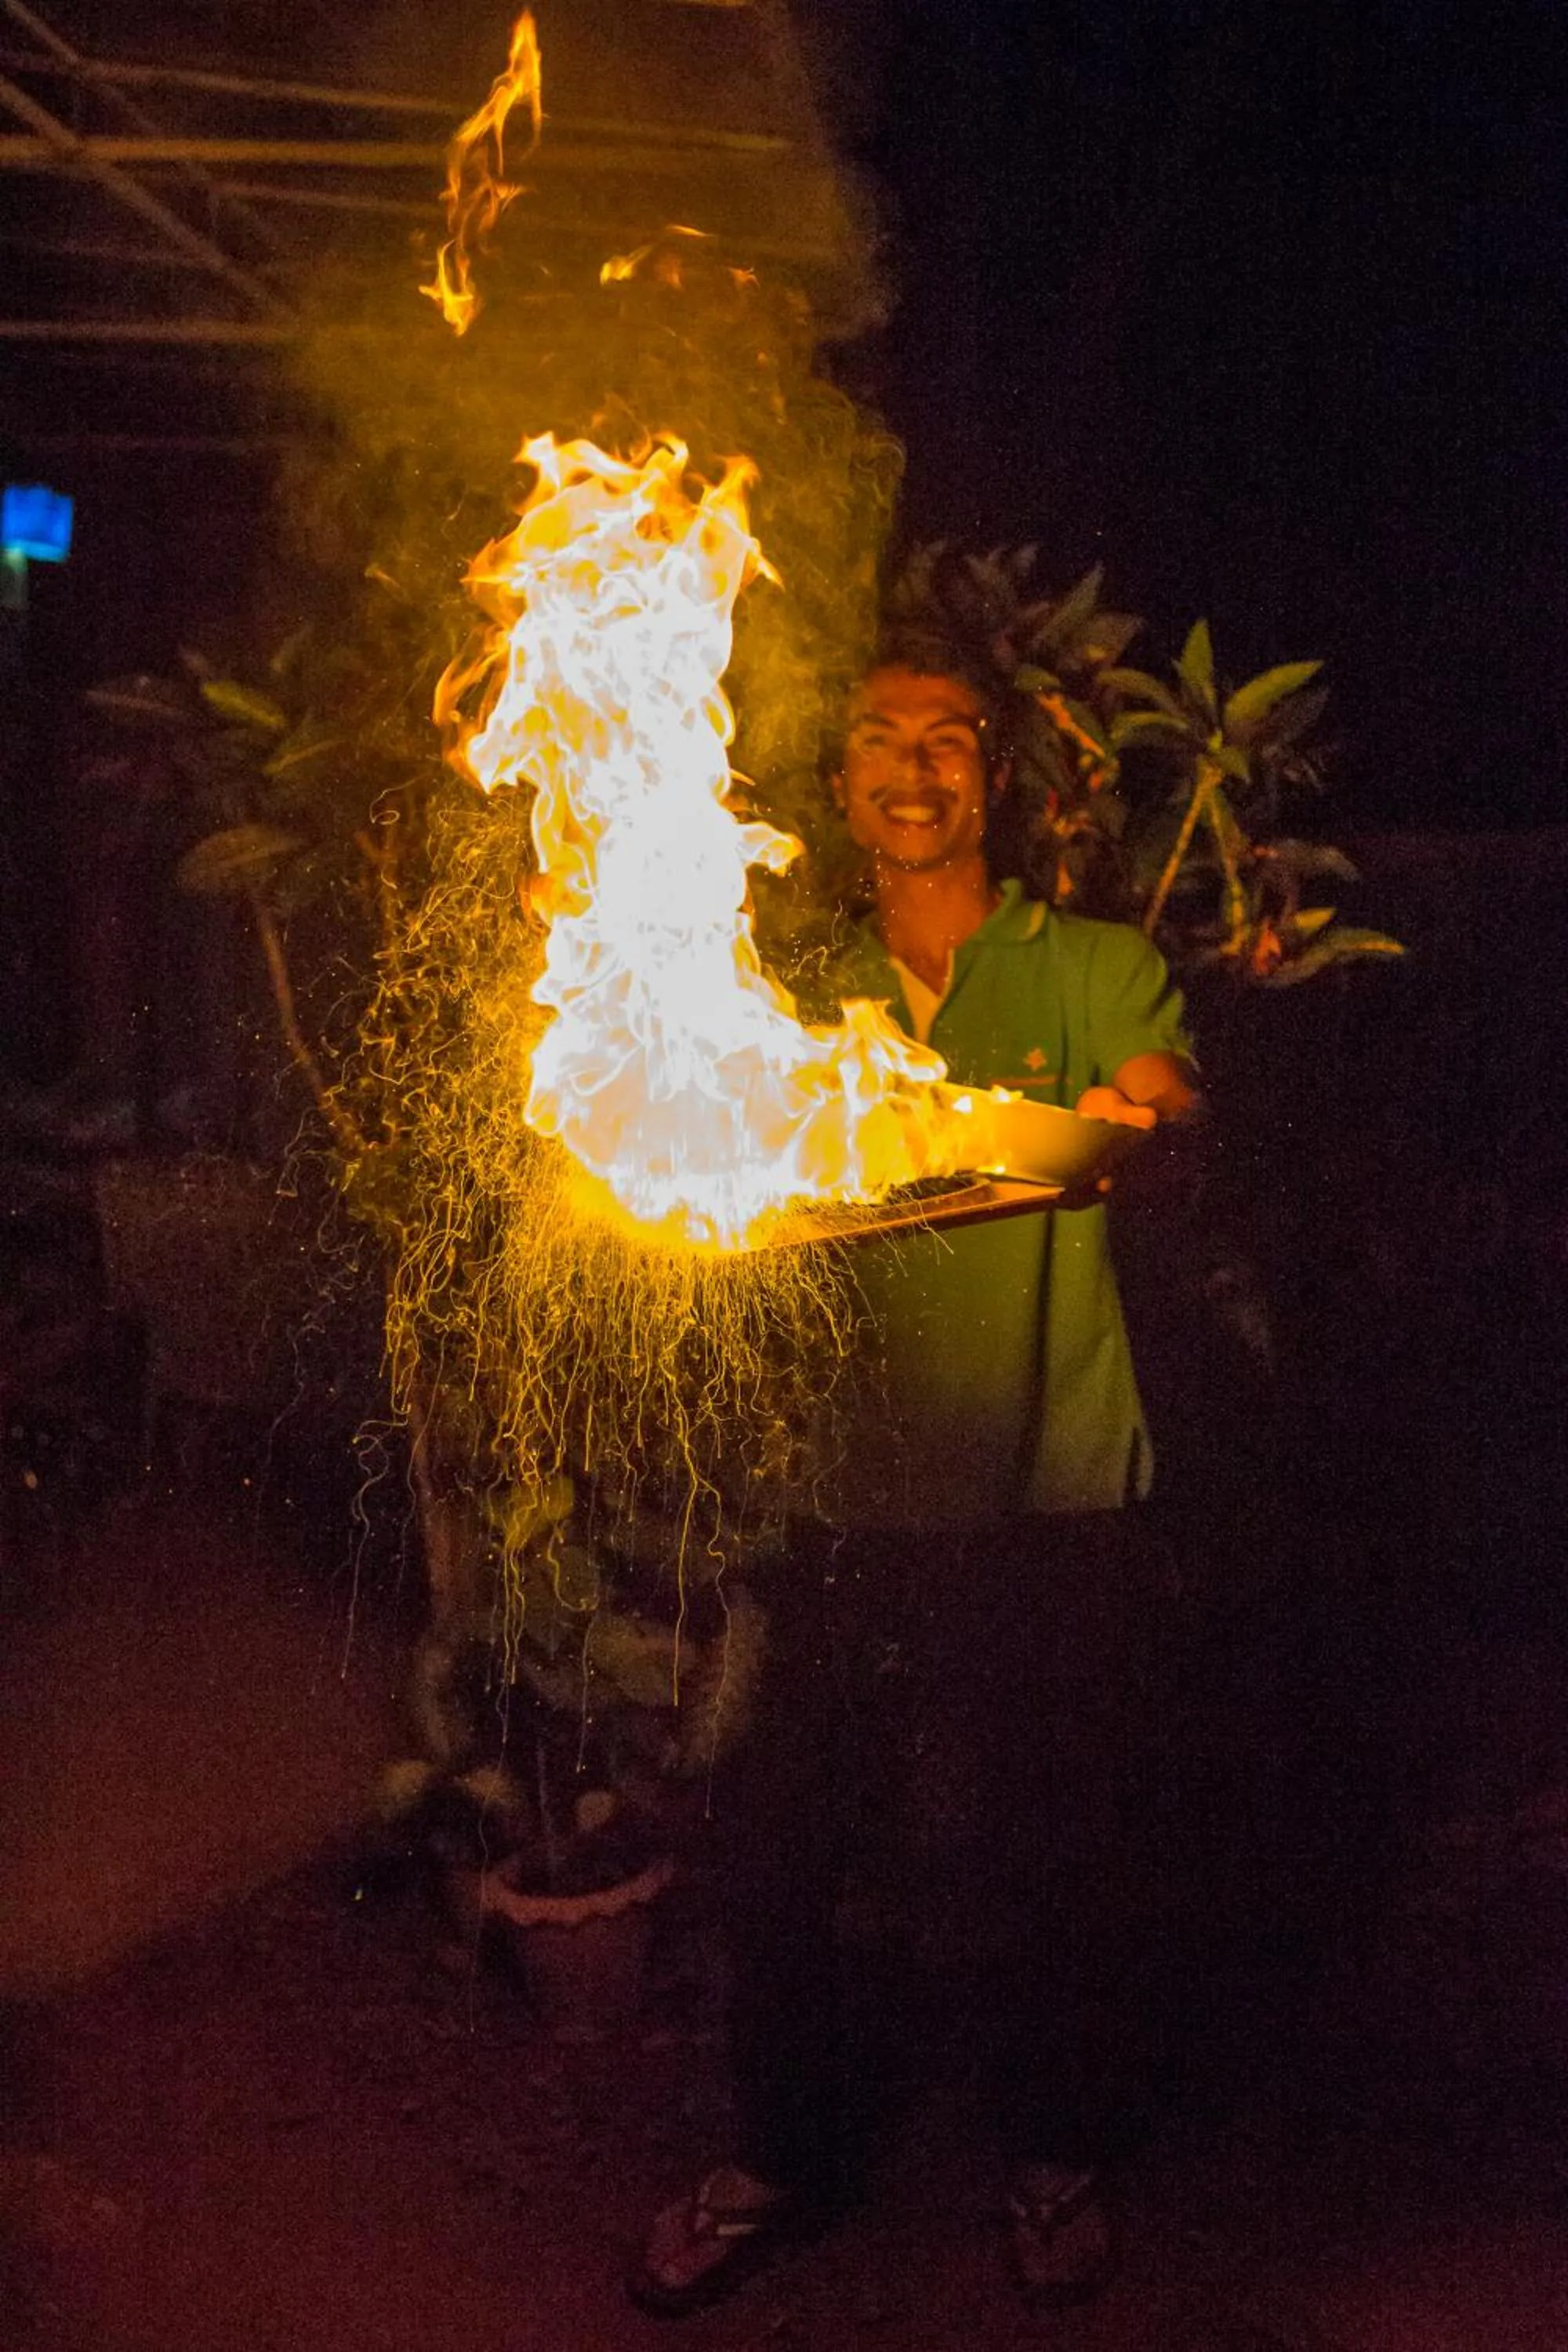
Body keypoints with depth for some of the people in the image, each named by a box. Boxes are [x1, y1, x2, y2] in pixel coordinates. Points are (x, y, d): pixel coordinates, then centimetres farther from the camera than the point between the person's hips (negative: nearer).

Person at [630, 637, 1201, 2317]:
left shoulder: (1093, 968, 2)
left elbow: (1164, 1082, -16)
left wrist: (1128, 1110, -39)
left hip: (1055, 1506, -2)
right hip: (861, 1506, 3)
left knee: (1059, 1859, 8)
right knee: (772, 1838, 7)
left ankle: (1059, 2150, 38)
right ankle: (784, 2157, 34)